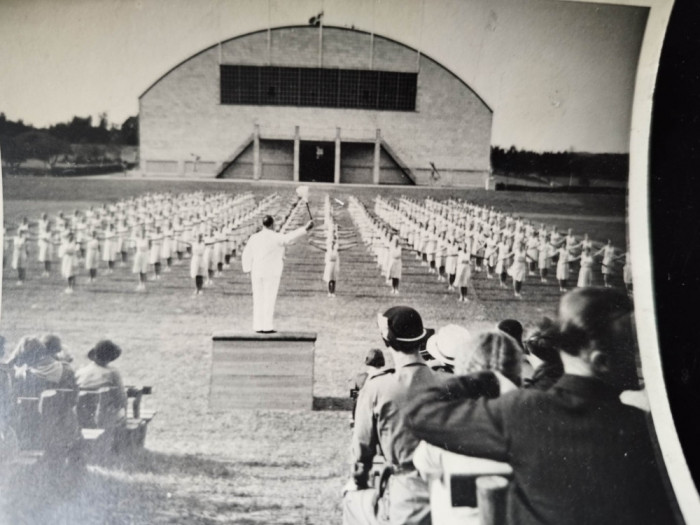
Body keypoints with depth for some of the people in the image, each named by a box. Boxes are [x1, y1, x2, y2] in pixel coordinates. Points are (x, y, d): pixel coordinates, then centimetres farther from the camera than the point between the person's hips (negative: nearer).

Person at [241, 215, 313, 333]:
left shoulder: (254, 238, 6)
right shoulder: (276, 237, -9)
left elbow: (246, 256, 7)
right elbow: (289, 238, -26)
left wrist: (249, 273, 11)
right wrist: (305, 229, -31)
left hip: (257, 273, 5)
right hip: (271, 273, -5)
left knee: (258, 300, 8)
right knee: (269, 300, -2)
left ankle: (258, 327, 8)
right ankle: (267, 327, -3)